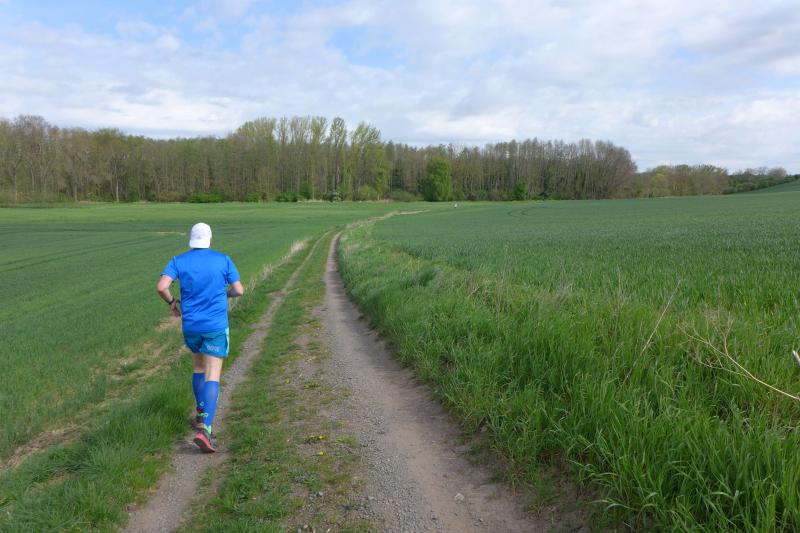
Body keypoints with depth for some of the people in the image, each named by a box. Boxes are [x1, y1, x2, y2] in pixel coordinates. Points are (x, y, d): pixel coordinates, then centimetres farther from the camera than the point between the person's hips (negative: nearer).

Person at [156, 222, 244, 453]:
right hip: (216, 326, -3)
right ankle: (205, 429, -18)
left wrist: (172, 302, 6)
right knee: (212, 378, -5)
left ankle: (201, 415, 35)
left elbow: (161, 287, -13)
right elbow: (239, 290, -2)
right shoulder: (223, 260, -2)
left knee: (198, 369, 25)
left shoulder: (179, 261, 1)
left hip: (190, 325, 3)